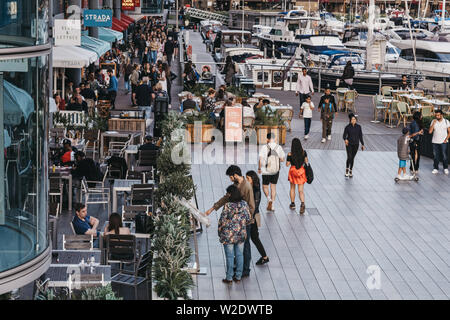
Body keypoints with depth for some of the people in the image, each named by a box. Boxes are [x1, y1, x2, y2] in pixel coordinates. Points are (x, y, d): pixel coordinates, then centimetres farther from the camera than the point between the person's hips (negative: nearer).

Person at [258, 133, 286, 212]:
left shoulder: (264, 148, -13)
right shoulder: (279, 147, -6)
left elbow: (260, 160, -16)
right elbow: (282, 159, -1)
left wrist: (259, 168, -1)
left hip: (266, 171, -2)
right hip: (276, 171, 2)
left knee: (265, 187, 15)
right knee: (273, 186, 15)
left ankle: (268, 198, -13)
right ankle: (272, 205, 11)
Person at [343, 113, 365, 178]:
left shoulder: (358, 127, -3)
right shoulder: (347, 127, -9)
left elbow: (360, 136, 4)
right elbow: (344, 135, -6)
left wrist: (362, 144, 3)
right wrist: (345, 139, -29)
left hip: (356, 144, 2)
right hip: (349, 144, -2)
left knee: (352, 158, 9)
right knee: (349, 157, -12)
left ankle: (351, 171, 24)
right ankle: (347, 169, 13)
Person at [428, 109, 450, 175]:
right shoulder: (433, 122, 3)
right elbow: (430, 131, -4)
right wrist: (433, 123, -11)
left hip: (443, 142, -2)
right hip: (435, 142, 2)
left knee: (444, 155, -2)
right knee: (436, 156, 3)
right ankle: (435, 168, 11)